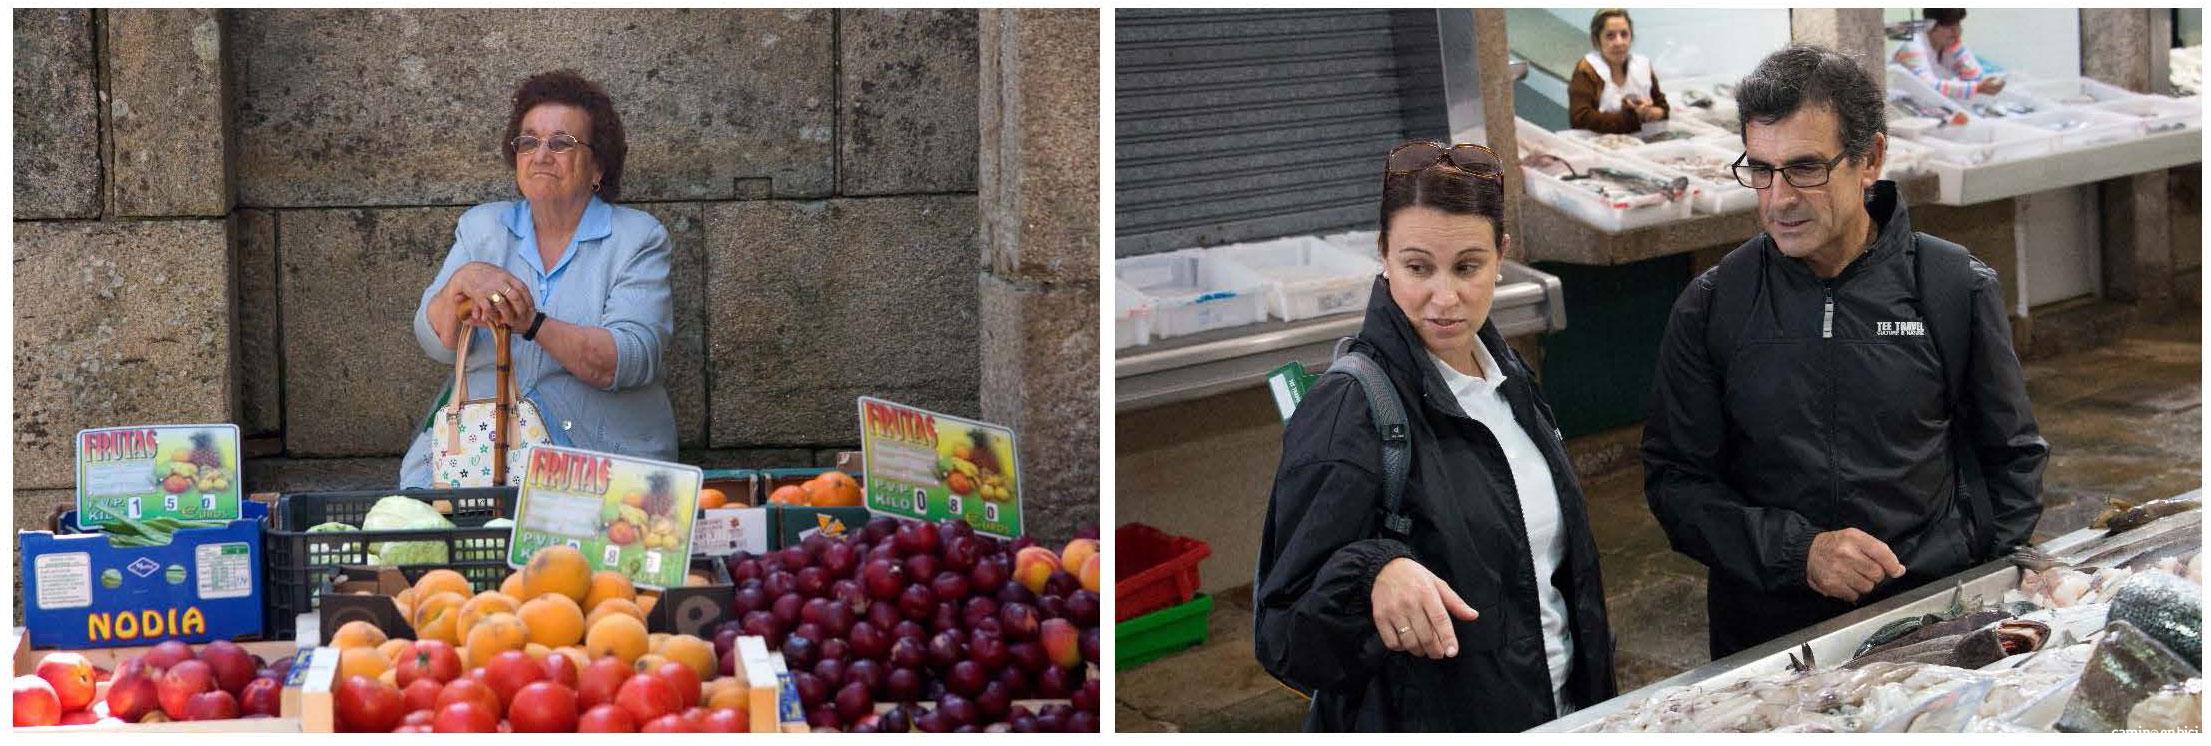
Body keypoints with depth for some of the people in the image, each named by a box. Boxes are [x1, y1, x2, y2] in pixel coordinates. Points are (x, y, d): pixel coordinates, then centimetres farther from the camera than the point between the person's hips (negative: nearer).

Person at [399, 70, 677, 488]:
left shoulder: (638, 238, 3)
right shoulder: (481, 226, 15)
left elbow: (632, 361, -11)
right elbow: (437, 344, 4)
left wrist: (533, 324, -23)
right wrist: (462, 282, -16)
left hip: (600, 457, -3)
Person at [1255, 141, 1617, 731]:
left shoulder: (1511, 382, 1)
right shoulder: (1348, 410, -21)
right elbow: (1283, 635, -23)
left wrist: (1593, 687, 14)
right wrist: (1374, 572, -39)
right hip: (1421, 724, -7)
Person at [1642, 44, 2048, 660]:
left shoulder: (1958, 291, 2)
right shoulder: (1710, 309, 1)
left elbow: (2014, 458, 11)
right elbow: (1674, 480, 3)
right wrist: (1796, 552, -12)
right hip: (1764, 631, 0)